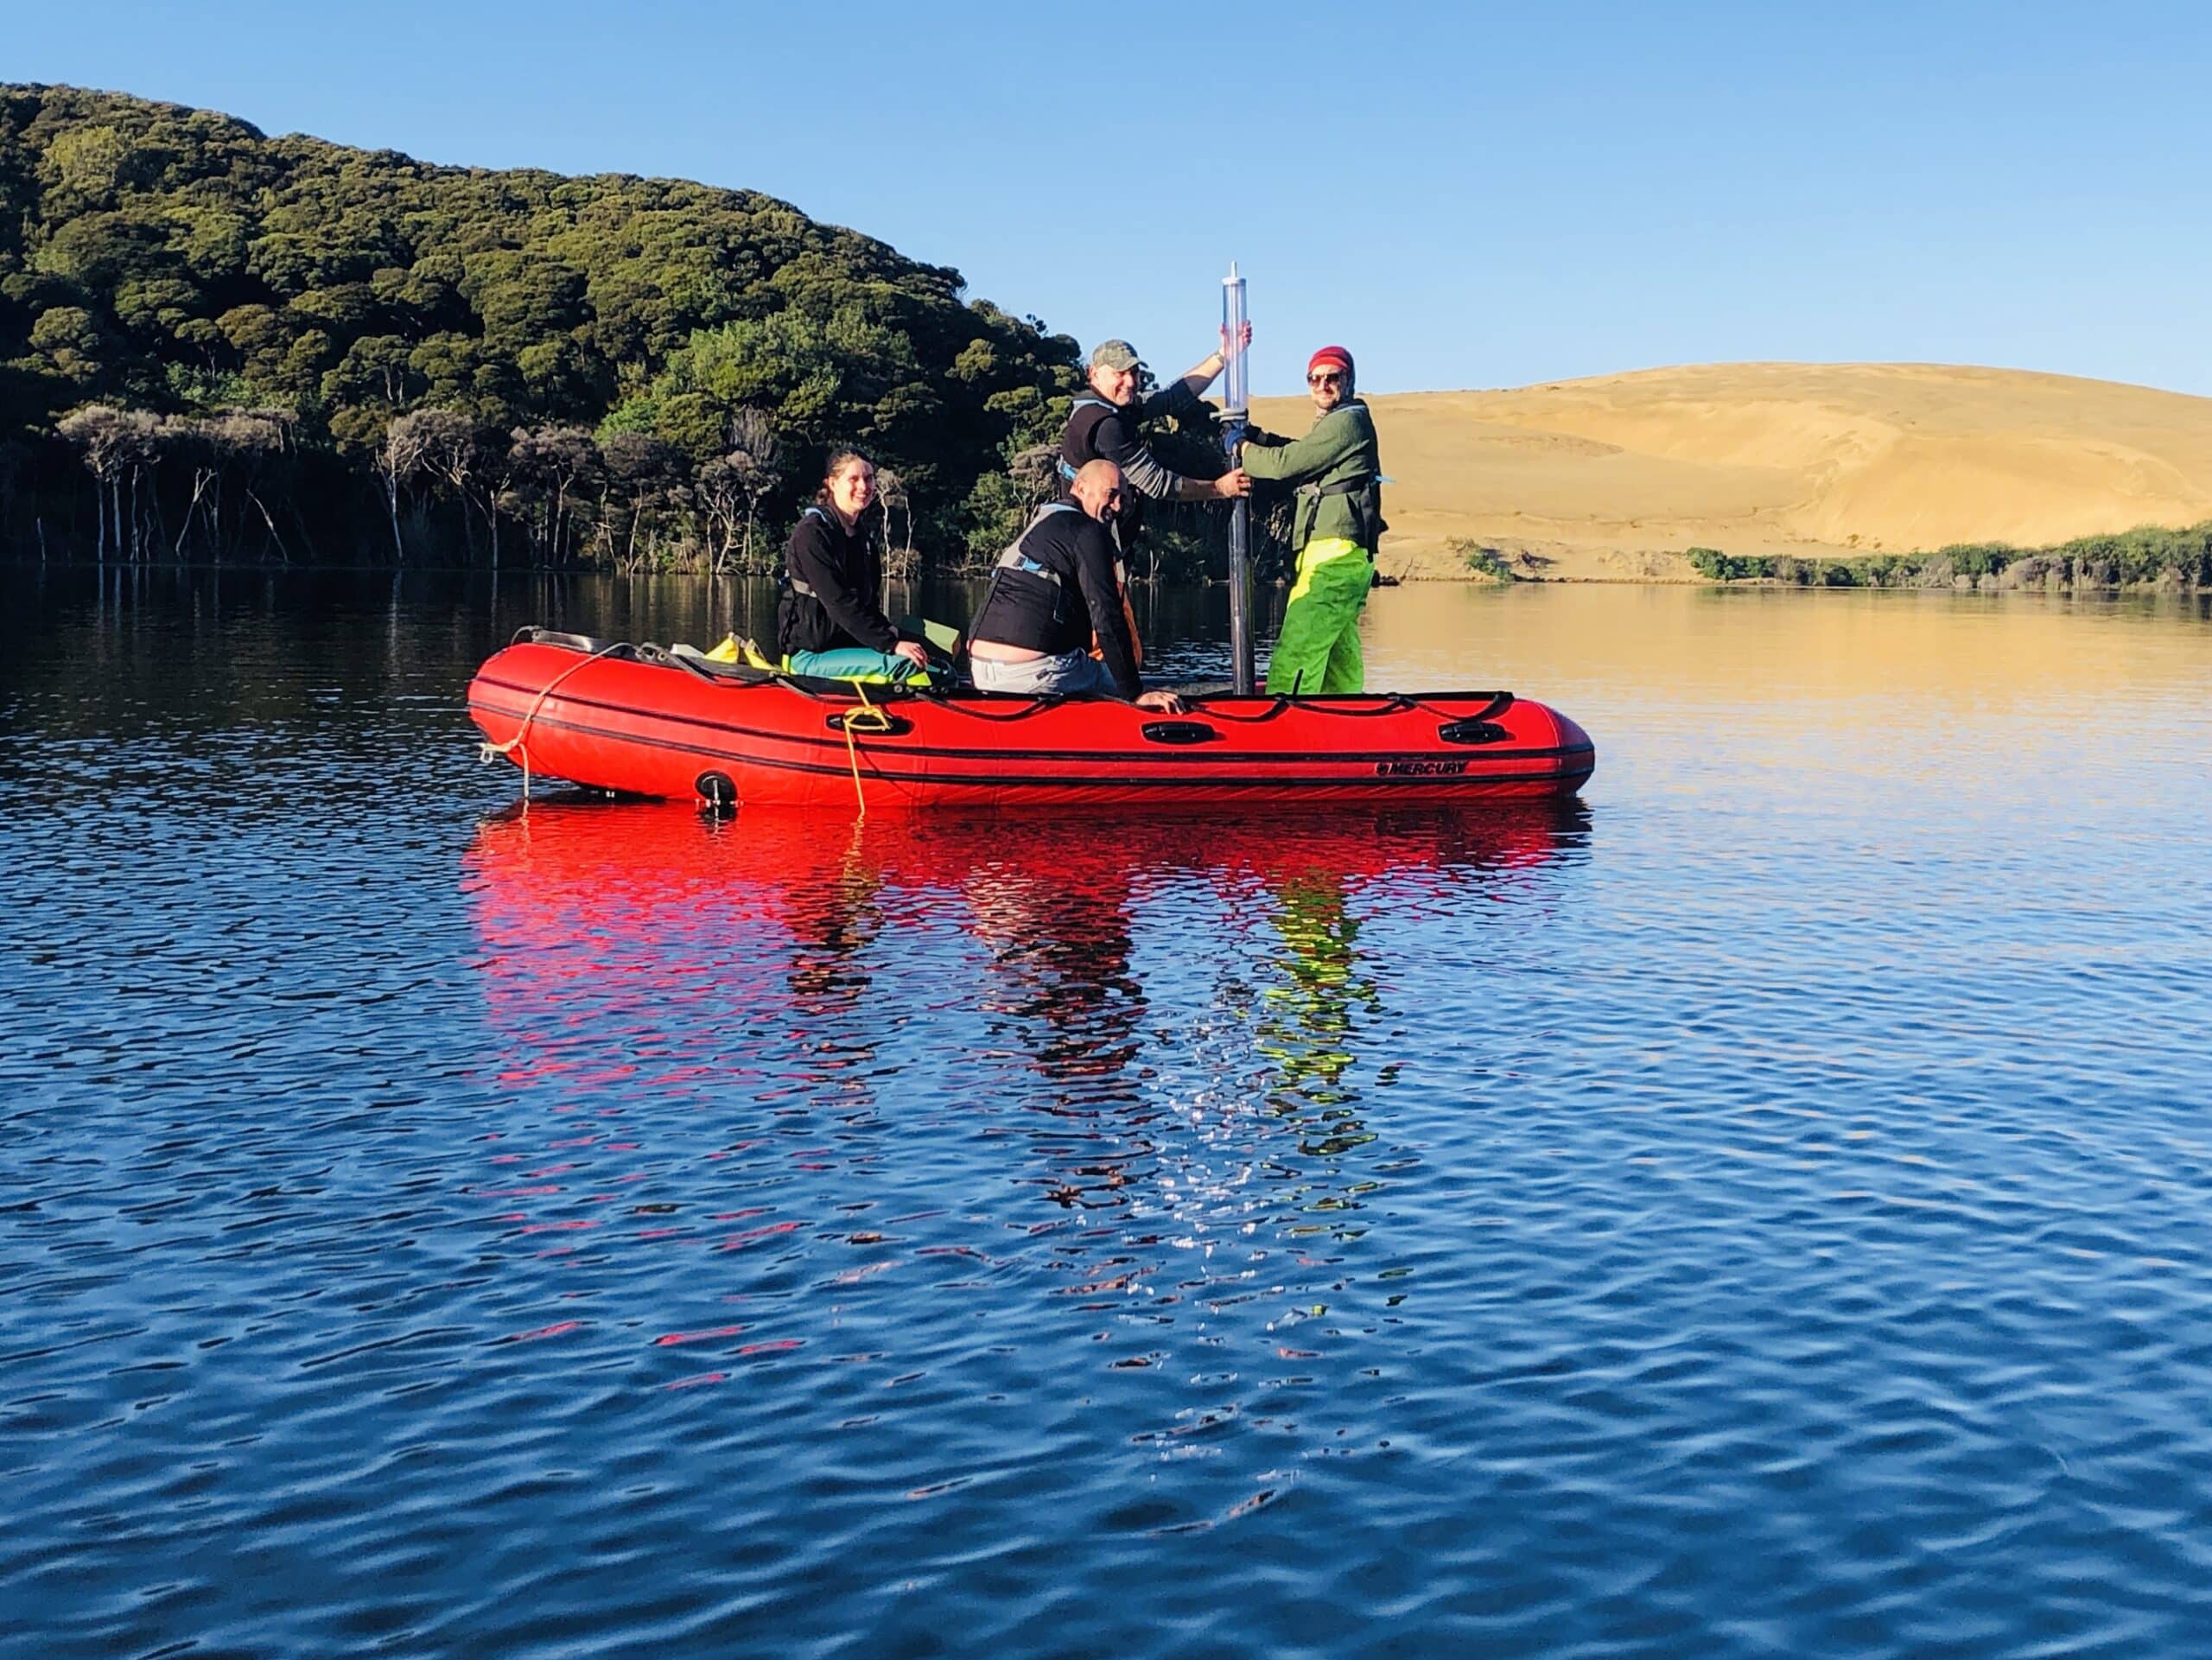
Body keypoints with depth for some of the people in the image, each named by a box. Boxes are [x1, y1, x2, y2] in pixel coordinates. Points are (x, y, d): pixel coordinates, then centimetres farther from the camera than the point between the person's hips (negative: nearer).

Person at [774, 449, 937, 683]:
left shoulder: (859, 537, 16)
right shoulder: (813, 532, -11)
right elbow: (839, 603, -20)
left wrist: (894, 637, -3)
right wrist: (891, 644, -25)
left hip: (846, 646, 8)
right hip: (810, 655, -8)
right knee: (904, 666, -31)